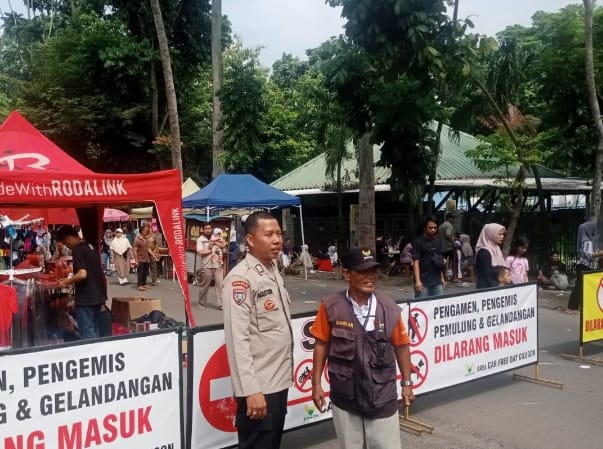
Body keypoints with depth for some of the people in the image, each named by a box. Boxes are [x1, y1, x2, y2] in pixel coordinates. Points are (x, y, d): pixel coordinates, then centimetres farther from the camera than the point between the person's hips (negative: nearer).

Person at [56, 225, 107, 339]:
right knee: (95, 330, 15)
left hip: (86, 298, -9)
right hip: (98, 296, 9)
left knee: (87, 333, -2)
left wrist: (66, 282, -11)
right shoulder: (91, 247, 12)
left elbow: (82, 274, -25)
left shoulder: (77, 250, -15)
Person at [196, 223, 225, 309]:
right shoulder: (200, 239, -1)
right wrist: (212, 250, -8)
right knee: (204, 286, 6)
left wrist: (214, 242, -11)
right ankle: (202, 303, 22)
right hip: (206, 267, -3)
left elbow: (222, 245, 1)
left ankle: (221, 304, 1)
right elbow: (200, 252, -12)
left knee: (220, 285, -2)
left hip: (218, 266, 3)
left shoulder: (215, 237, 13)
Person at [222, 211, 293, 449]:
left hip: (278, 380, 9)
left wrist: (285, 368, 16)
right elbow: (239, 340, -22)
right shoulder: (240, 279, -18)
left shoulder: (273, 271, 9)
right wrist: (251, 390, -24)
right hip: (258, 386, -9)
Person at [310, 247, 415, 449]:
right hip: (344, 397, 0)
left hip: (382, 397, 0)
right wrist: (316, 384, 0)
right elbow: (321, 345, -2)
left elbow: (401, 346, 3)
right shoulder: (331, 307, -11)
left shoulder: (389, 308, -9)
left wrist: (407, 383, 7)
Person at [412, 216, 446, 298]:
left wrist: (442, 278, 18)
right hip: (423, 283, -6)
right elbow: (416, 262, -11)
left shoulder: (438, 242, 13)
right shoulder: (419, 242, -6)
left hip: (437, 282, 6)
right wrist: (417, 281, -18)